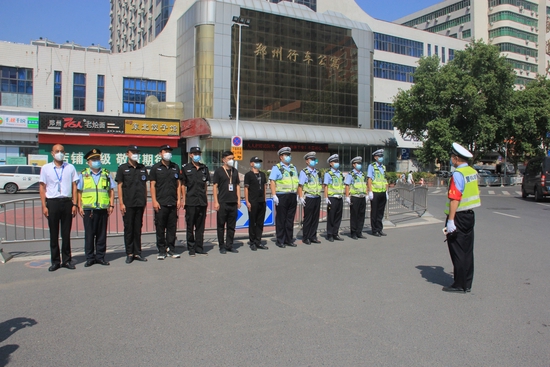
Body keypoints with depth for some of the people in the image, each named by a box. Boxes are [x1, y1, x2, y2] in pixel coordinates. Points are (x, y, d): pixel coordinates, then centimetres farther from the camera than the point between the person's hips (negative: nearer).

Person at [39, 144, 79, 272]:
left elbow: (74, 187, 6)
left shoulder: (70, 168, 6)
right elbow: (42, 188, 5)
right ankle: (55, 261, 12)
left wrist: (74, 204, 0)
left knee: (66, 233, 5)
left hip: (67, 202, 0)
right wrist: (44, 206, -2)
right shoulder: (46, 168, 5)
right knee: (54, 234, 5)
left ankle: (66, 260, 14)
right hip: (52, 202, 0)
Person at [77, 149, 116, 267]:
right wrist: (79, 206, -1)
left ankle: (100, 256, 14)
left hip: (103, 209, 1)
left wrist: (111, 205, 4)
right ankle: (90, 258, 12)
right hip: (88, 209, -1)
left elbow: (111, 190, 12)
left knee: (102, 234, 5)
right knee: (89, 234, 3)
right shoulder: (83, 174, 8)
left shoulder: (106, 174, 12)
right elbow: (79, 192, 7)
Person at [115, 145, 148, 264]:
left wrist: (145, 201, 11)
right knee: (128, 229, 2)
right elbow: (119, 186, 0)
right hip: (128, 204, -3)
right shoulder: (122, 168, 2)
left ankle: (137, 253, 14)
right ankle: (129, 254, 10)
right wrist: (121, 203, -7)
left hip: (140, 204, 3)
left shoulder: (142, 168, 12)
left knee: (138, 229, 7)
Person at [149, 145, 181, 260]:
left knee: (172, 227, 6)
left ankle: (171, 249, 15)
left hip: (173, 203, 3)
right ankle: (162, 251, 10)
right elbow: (152, 185, 0)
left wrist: (179, 199, 5)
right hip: (160, 203, -3)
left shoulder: (175, 167, 13)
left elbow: (178, 184, 14)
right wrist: (154, 201, -8)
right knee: (160, 228, 1)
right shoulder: (155, 168, 3)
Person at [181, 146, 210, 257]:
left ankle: (199, 248, 17)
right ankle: (191, 249, 11)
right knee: (190, 226, 3)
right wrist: (183, 199, -3)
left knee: (200, 226, 9)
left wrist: (206, 198, 11)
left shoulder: (204, 168, 12)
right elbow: (183, 185, 2)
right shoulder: (186, 168, 1)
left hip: (202, 202, 3)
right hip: (191, 201, -3)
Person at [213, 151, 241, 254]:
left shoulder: (235, 171, 13)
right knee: (221, 225, 2)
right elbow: (215, 186, -3)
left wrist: (238, 200, 9)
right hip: (222, 203, -4)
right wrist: (216, 202, -9)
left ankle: (229, 245, 17)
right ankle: (222, 246, 11)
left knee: (232, 226, 8)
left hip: (233, 203, 5)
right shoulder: (218, 171, -1)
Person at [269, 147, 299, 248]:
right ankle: (280, 241, 7)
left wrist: (297, 194, 12)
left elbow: (296, 182, 19)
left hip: (292, 196, 6)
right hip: (282, 196, -5)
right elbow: (272, 182, -7)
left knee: (290, 219, 9)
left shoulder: (293, 168, 18)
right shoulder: (276, 168, 0)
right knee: (281, 219, 0)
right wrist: (274, 195, -15)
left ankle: (289, 240, 17)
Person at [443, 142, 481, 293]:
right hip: (470, 215, 8)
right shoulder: (473, 172, 8)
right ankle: (467, 284, 21)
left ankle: (459, 285, 7)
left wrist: (450, 220, -24)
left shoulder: (457, 175, -18)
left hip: (459, 217, -8)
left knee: (457, 251, 1)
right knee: (468, 251, 13)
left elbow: (454, 199, -24)